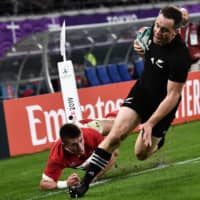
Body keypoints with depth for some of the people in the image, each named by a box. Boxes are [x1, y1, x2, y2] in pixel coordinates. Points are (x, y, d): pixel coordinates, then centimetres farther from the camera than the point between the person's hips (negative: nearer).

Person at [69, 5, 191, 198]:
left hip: (162, 105, -5)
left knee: (141, 154, 5)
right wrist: (140, 47, -8)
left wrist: (150, 123, -24)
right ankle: (85, 182, -11)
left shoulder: (179, 57, -31)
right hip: (141, 90, 5)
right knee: (115, 135, -12)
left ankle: (157, 140, 41)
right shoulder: (153, 32, -11)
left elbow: (173, 95, -25)